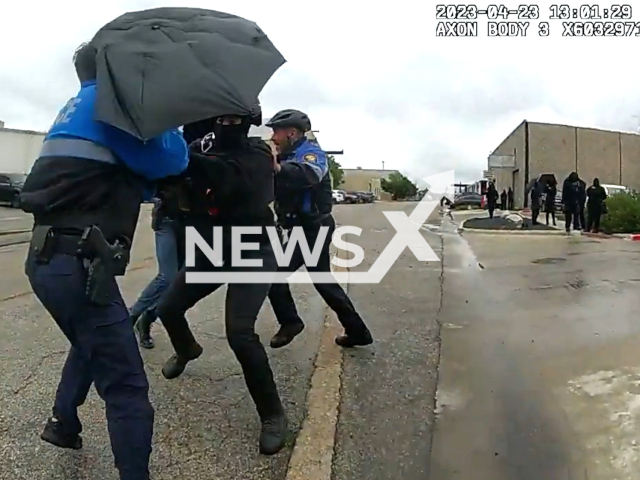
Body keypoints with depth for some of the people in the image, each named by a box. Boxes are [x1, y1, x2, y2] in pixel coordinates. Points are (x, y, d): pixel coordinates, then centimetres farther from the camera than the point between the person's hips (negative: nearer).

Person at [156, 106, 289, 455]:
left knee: (239, 333, -22)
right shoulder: (205, 146, 2)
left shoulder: (257, 155, -15)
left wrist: (186, 156, -44)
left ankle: (272, 414, -3)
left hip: (252, 252, -6)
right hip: (210, 249, 6)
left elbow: (227, 177, -34)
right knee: (168, 309, 12)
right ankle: (187, 349, 49)